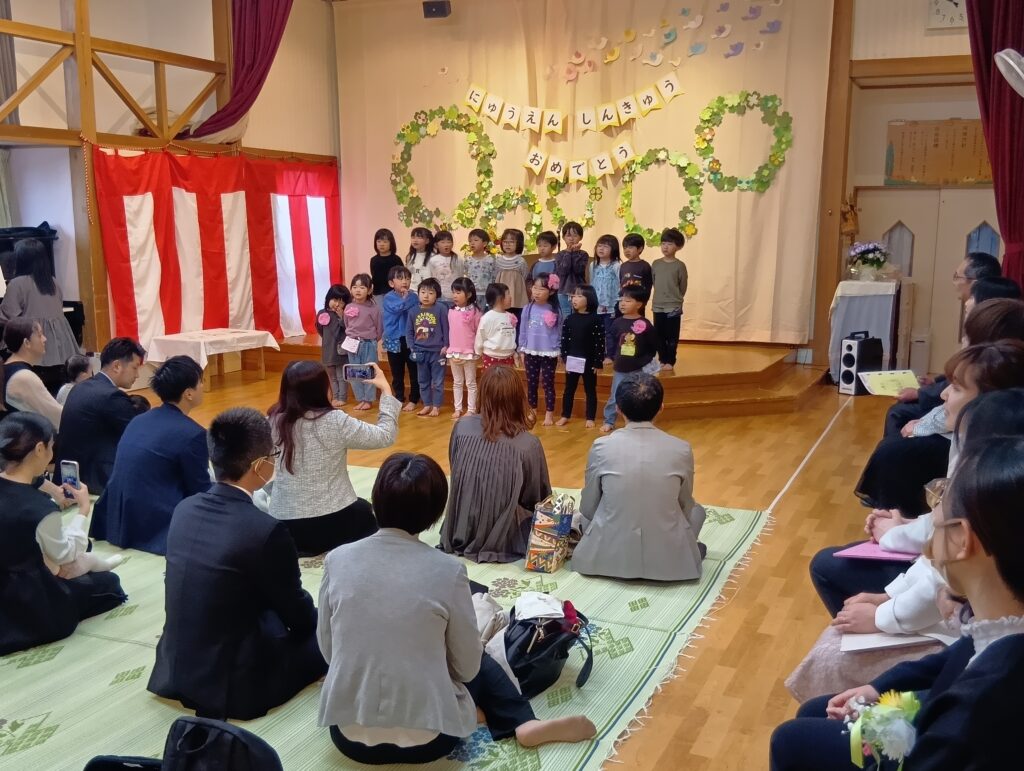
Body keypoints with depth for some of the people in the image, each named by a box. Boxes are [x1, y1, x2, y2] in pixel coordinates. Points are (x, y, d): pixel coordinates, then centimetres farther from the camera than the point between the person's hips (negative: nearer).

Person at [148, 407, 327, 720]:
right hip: (235, 683, -7)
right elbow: (298, 616, -10)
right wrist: (320, 619, 13)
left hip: (175, 669, 7)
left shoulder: (185, 509, -3)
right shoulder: (266, 530, -24)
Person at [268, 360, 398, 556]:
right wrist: (386, 390, 5)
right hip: (333, 523, -4)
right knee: (364, 511, 31)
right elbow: (386, 436, -6)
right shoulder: (335, 422, -16)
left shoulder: (274, 421, -4)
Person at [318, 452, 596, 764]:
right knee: (479, 663, 26)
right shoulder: (448, 571, -14)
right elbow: (468, 666, -3)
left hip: (349, 735, 4)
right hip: (428, 739, -4)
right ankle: (526, 724, 12)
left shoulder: (337, 560, -8)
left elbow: (328, 650, 4)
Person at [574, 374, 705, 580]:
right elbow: (685, 507, 7)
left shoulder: (601, 447, -10)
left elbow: (588, 508, 2)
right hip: (669, 560, 0)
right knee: (696, 510, 30)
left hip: (610, 556, 0)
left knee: (585, 510, 31)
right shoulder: (682, 450, -8)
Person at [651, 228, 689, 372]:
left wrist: (674, 299, 4)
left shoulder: (680, 265, -6)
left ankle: (670, 362, 10)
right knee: (659, 336, 9)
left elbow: (683, 288, -1)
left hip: (673, 307, -3)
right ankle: (662, 360, 20)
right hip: (657, 307, 4)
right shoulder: (656, 264, 4)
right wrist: (660, 297, 11)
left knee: (672, 337, 2)